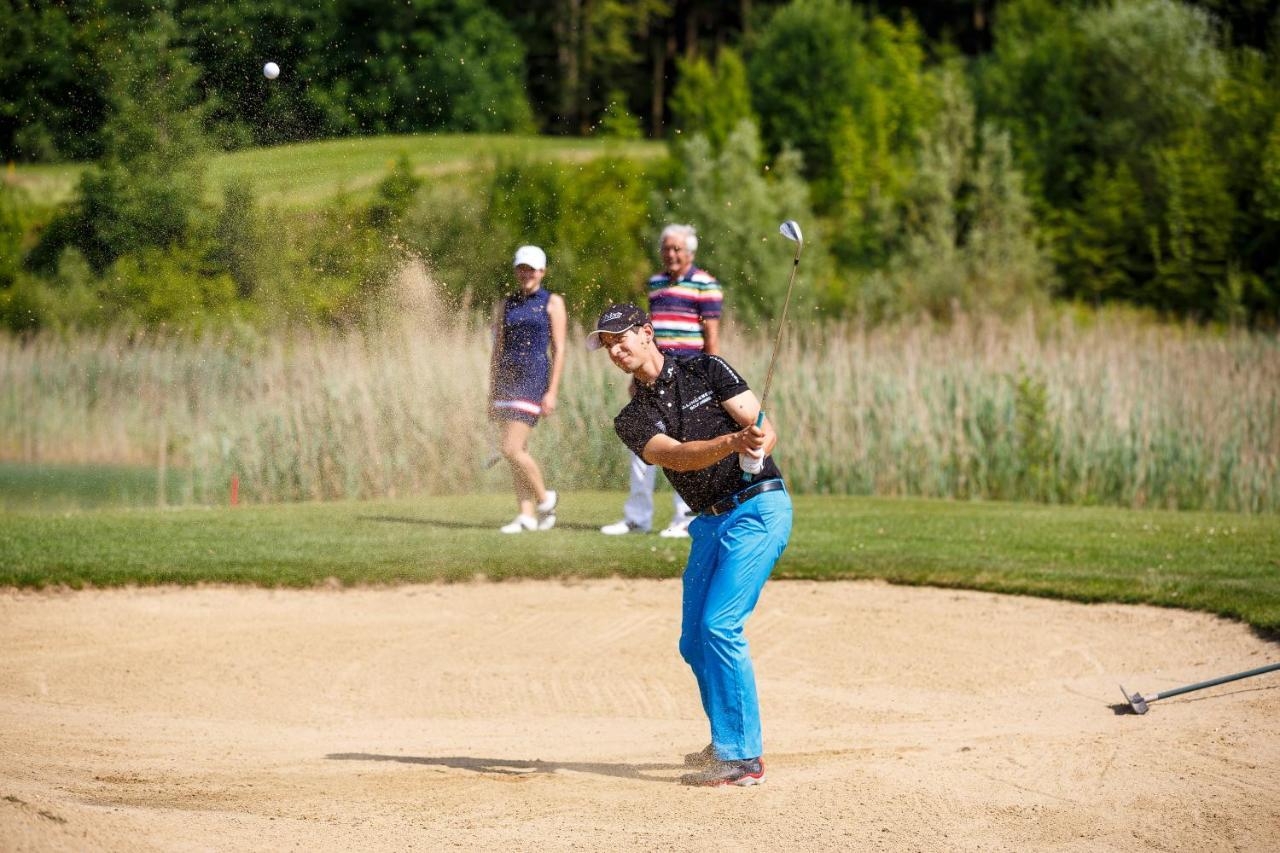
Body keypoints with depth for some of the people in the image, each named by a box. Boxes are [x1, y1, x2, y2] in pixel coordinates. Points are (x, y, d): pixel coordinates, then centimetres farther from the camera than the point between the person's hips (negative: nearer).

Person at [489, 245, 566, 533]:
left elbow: (559, 350, -2)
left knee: (512, 449, -15)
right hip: (506, 379, 6)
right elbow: (498, 351, 16)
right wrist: (491, 394, 13)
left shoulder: (552, 303, 2)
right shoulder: (505, 306, 15)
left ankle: (544, 497, 4)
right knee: (517, 452, 4)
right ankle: (527, 515, 8)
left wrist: (552, 392, -10)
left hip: (534, 379, -6)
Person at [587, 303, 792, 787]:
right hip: (709, 524, 6)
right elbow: (676, 456, -12)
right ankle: (728, 744, 32)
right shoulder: (632, 420, 8)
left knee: (719, 627, -17)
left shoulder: (706, 371, 0)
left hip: (758, 508, -6)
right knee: (695, 643, 10)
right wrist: (733, 442, -30)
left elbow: (764, 428, -7)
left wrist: (757, 449, -31)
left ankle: (743, 759, -15)